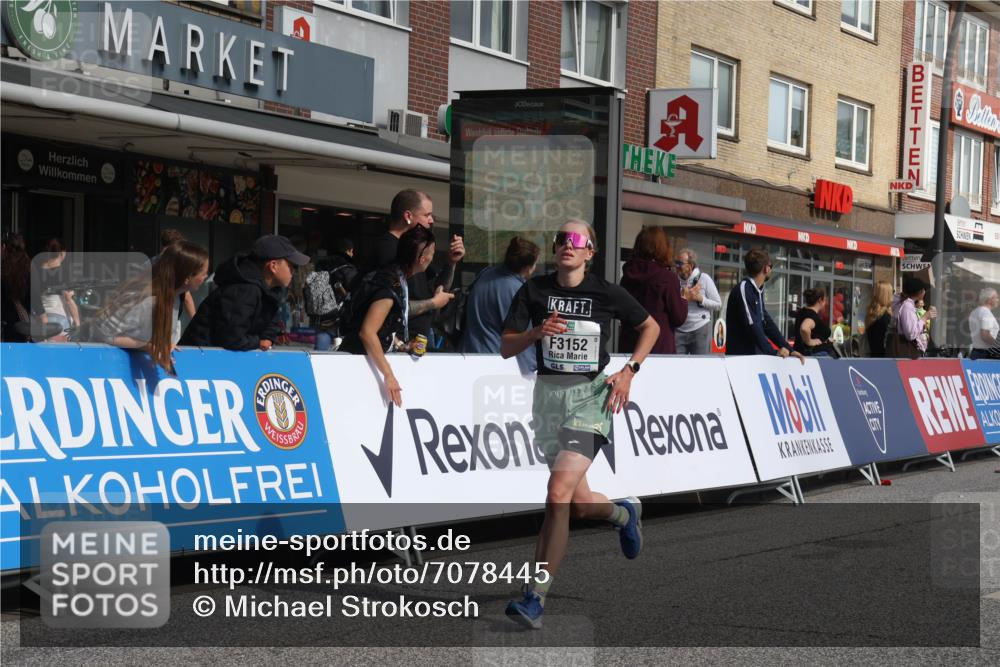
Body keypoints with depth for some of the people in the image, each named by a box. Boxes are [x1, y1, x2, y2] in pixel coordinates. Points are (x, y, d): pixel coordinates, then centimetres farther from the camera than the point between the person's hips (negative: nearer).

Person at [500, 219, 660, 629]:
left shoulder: (606, 293, -2)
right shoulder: (534, 291, 2)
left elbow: (651, 326, 12)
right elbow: (506, 349, 2)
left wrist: (628, 371, 0)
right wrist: (536, 332, -17)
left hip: (591, 395, -4)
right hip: (548, 394, 4)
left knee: (559, 492, -20)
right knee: (579, 503, 11)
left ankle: (536, 597, -18)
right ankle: (625, 514, 48)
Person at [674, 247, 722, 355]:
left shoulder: (704, 278, 0)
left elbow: (718, 305, 0)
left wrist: (700, 299, -12)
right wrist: (684, 297, -10)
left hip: (700, 329, -2)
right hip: (679, 331, 2)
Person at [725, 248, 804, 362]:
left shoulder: (758, 291, 13)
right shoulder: (743, 289, -16)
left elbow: (767, 323, 13)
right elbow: (751, 326, -22)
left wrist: (789, 349, 4)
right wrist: (774, 352, -20)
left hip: (755, 356, 9)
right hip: (740, 357, -9)